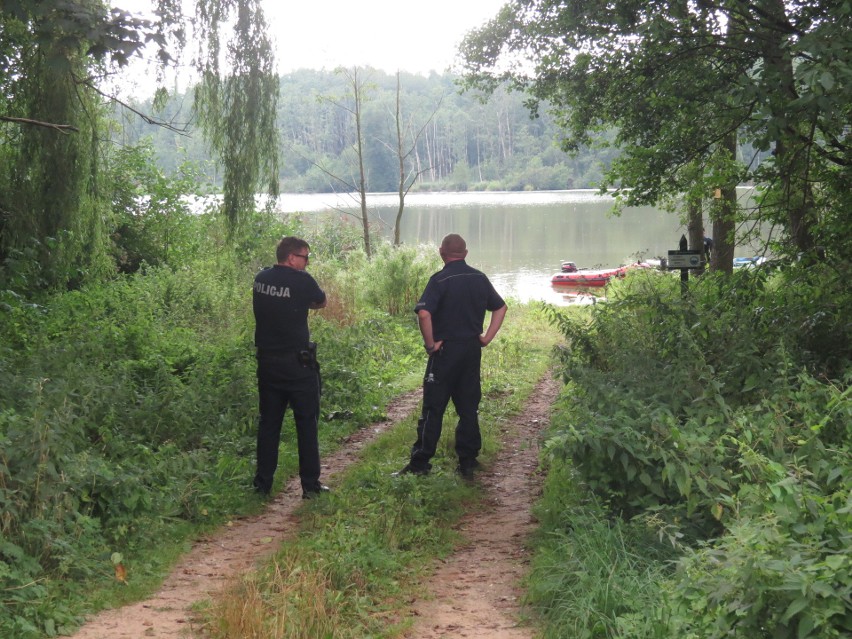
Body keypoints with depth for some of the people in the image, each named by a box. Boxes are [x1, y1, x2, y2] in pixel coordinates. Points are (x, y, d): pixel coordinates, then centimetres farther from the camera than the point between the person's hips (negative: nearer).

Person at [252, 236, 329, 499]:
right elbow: (322, 302, 3)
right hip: (297, 363, -5)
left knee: (268, 422, 13)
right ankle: (310, 485, 6)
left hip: (267, 361, 5)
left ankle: (263, 483, 15)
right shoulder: (301, 281, -13)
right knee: (307, 423, 4)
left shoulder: (261, 278, 4)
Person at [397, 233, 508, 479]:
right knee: (469, 408, 11)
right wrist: (487, 337, 11)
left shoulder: (440, 280, -12)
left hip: (446, 350, -5)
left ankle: (420, 463, 5)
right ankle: (468, 463, 13)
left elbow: (424, 313, -25)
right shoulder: (480, 278, 6)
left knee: (433, 408, 1)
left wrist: (430, 343, -14)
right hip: (472, 350, 5)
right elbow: (500, 307, 15)